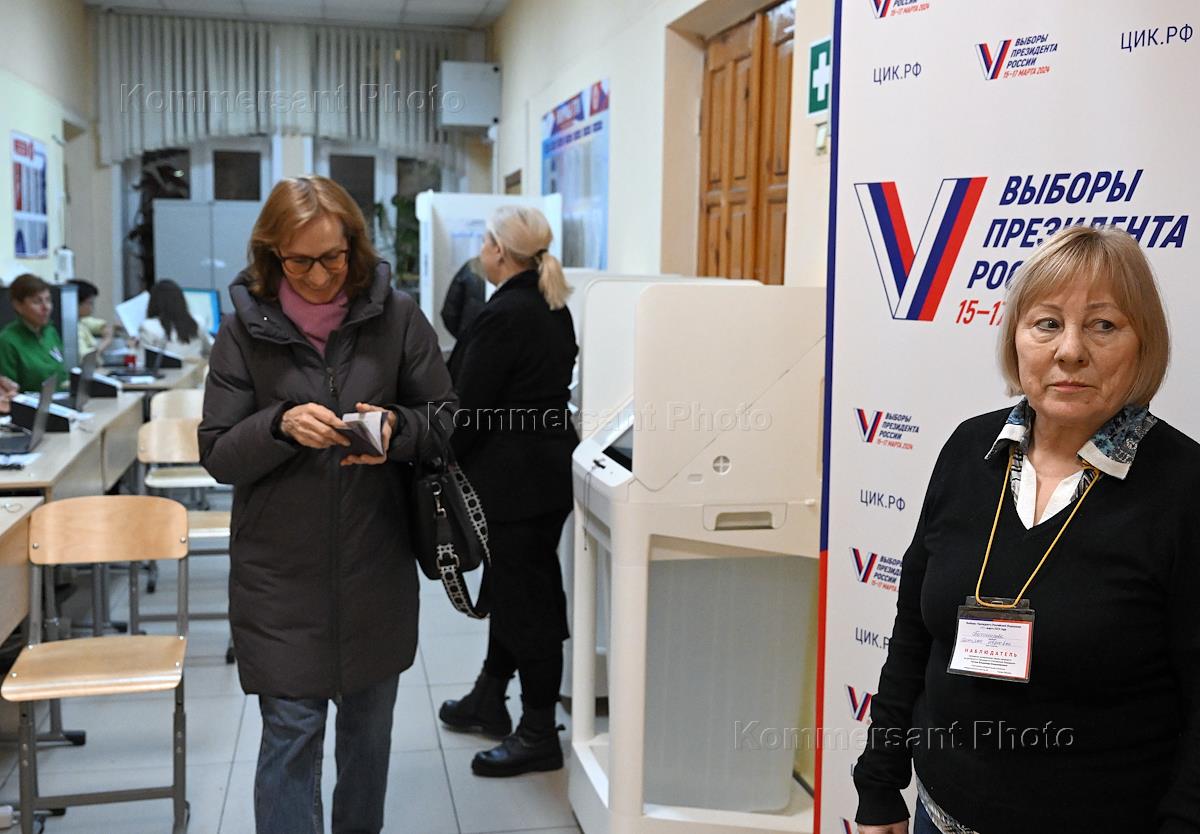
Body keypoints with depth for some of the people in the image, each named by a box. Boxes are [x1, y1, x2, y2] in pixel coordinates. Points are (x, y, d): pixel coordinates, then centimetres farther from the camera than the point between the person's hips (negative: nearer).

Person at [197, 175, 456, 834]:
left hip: (377, 563, 2)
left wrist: (395, 428, -19)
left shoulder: (396, 316, -3)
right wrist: (281, 426, -22)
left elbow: (445, 420, 2)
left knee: (369, 722, 17)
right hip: (280, 570, -1)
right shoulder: (246, 328, -3)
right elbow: (218, 453, -3)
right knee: (290, 729, 0)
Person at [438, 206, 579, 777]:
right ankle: (489, 700, 37)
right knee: (511, 588, 21)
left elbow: (467, 407, -17)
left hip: (513, 479, -10)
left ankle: (538, 736, 13)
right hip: (548, 468, 10)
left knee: (523, 599, 1)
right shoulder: (553, 308, 9)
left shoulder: (504, 315, -19)